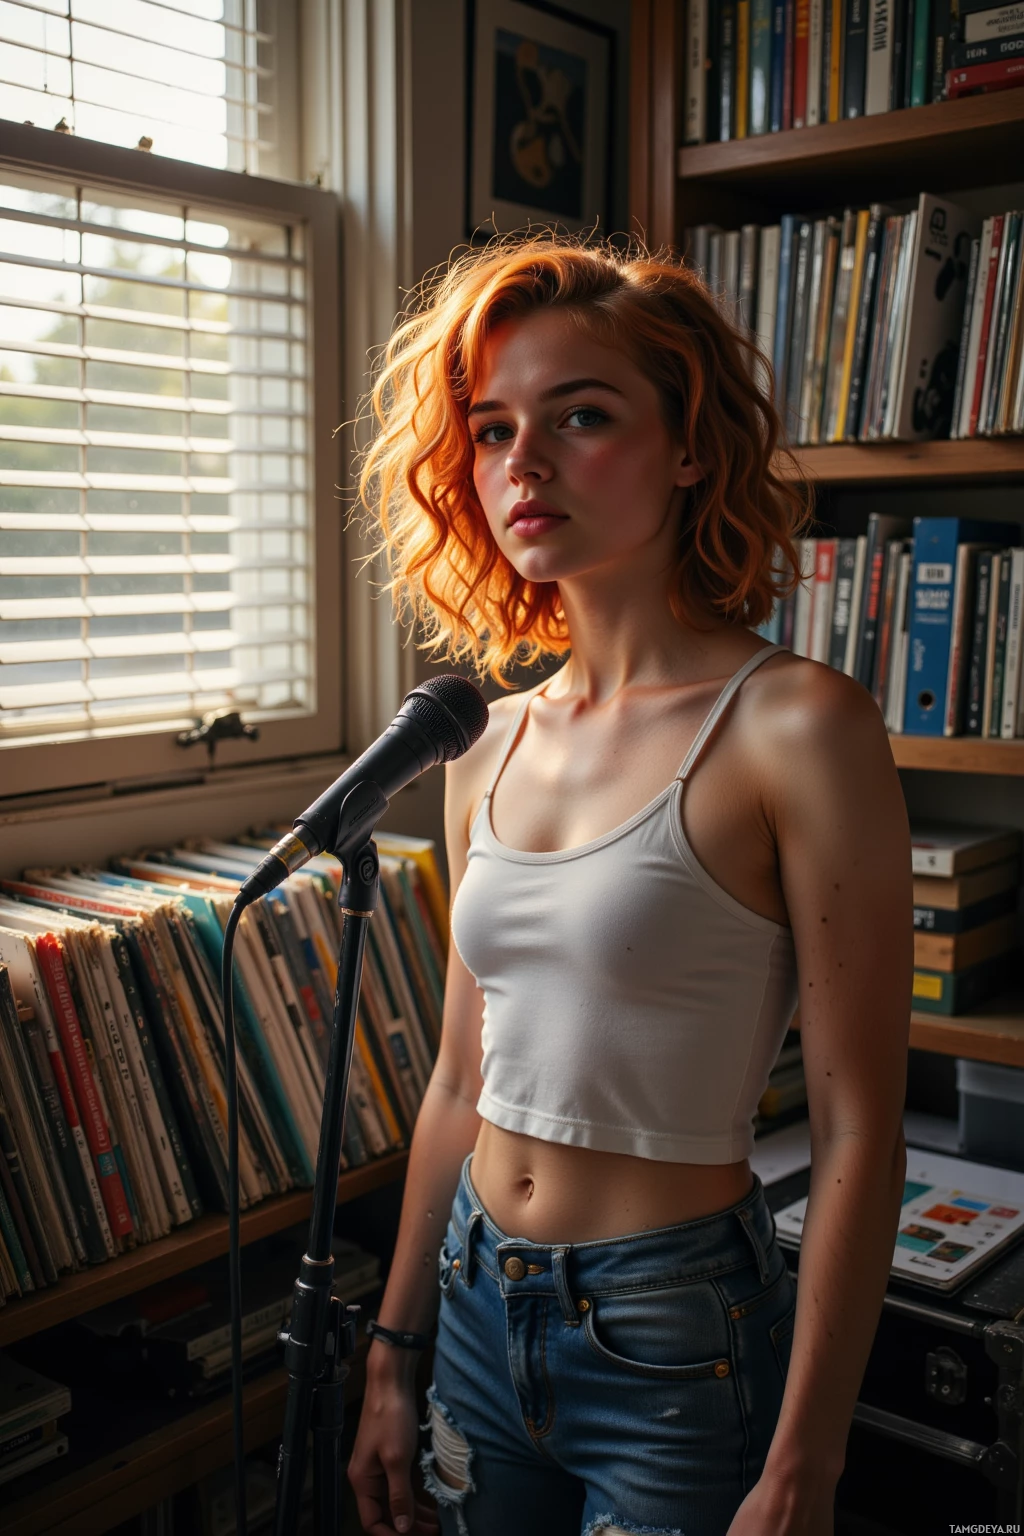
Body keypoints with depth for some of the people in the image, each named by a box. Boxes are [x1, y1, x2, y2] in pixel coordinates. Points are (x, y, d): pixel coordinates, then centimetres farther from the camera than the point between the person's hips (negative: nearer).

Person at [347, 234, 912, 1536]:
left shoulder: (795, 729, -16)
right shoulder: (489, 747, 1)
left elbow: (857, 1138, -14)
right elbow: (461, 1086, 8)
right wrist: (391, 1359, 13)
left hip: (677, 1337, -5)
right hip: (483, 1310, 6)